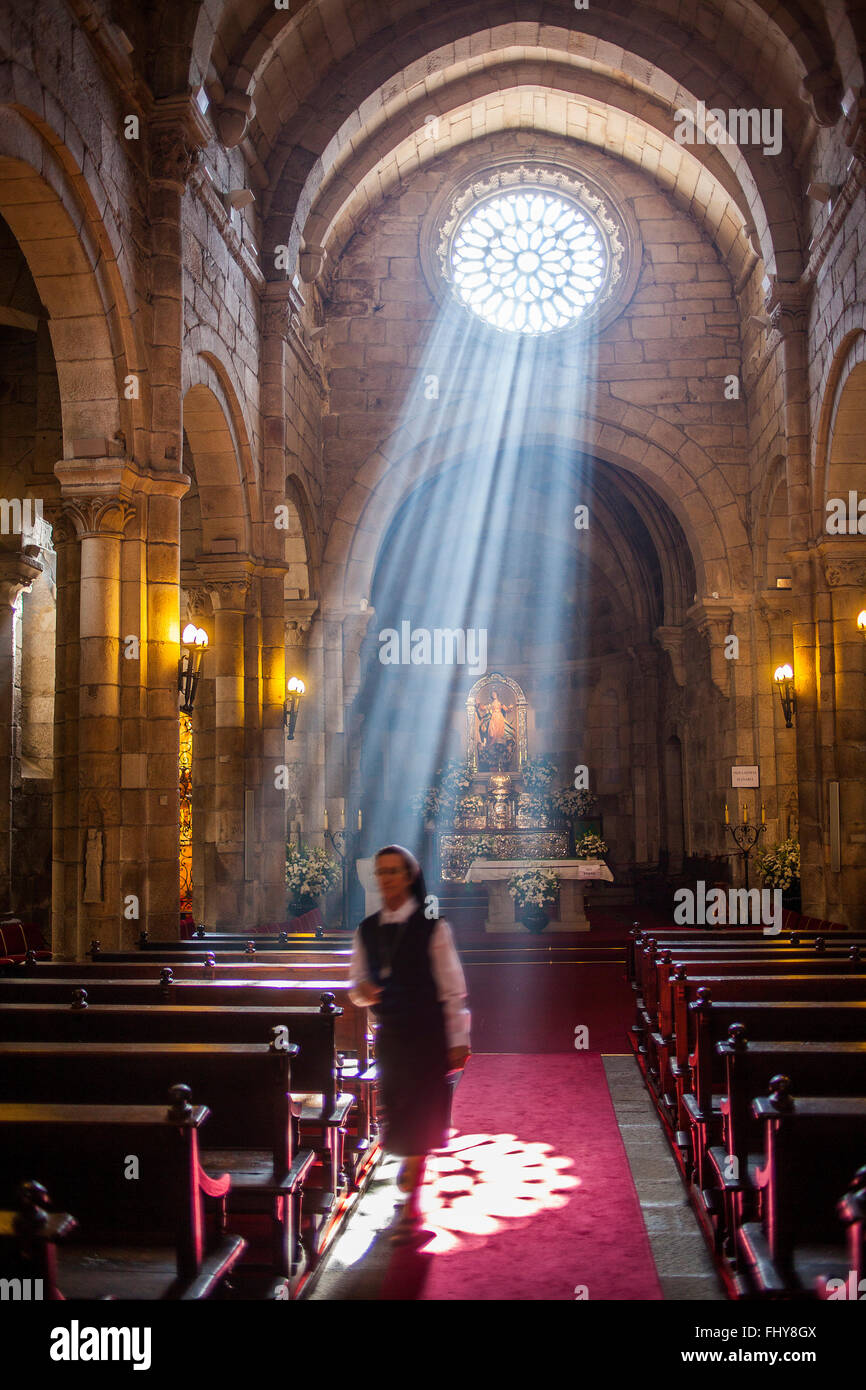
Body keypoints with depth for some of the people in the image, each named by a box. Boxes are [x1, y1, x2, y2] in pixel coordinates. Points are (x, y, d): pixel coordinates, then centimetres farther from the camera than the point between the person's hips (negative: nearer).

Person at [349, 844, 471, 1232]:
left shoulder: (431, 927, -7)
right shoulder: (367, 930, 6)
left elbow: (453, 988, -6)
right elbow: (357, 983, 13)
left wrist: (458, 1040, -7)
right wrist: (360, 992, -12)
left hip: (427, 1033, -4)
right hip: (388, 1034, 5)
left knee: (419, 1109, -4)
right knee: (394, 1107, 14)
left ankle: (412, 1196, 7)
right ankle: (410, 1162, 44)